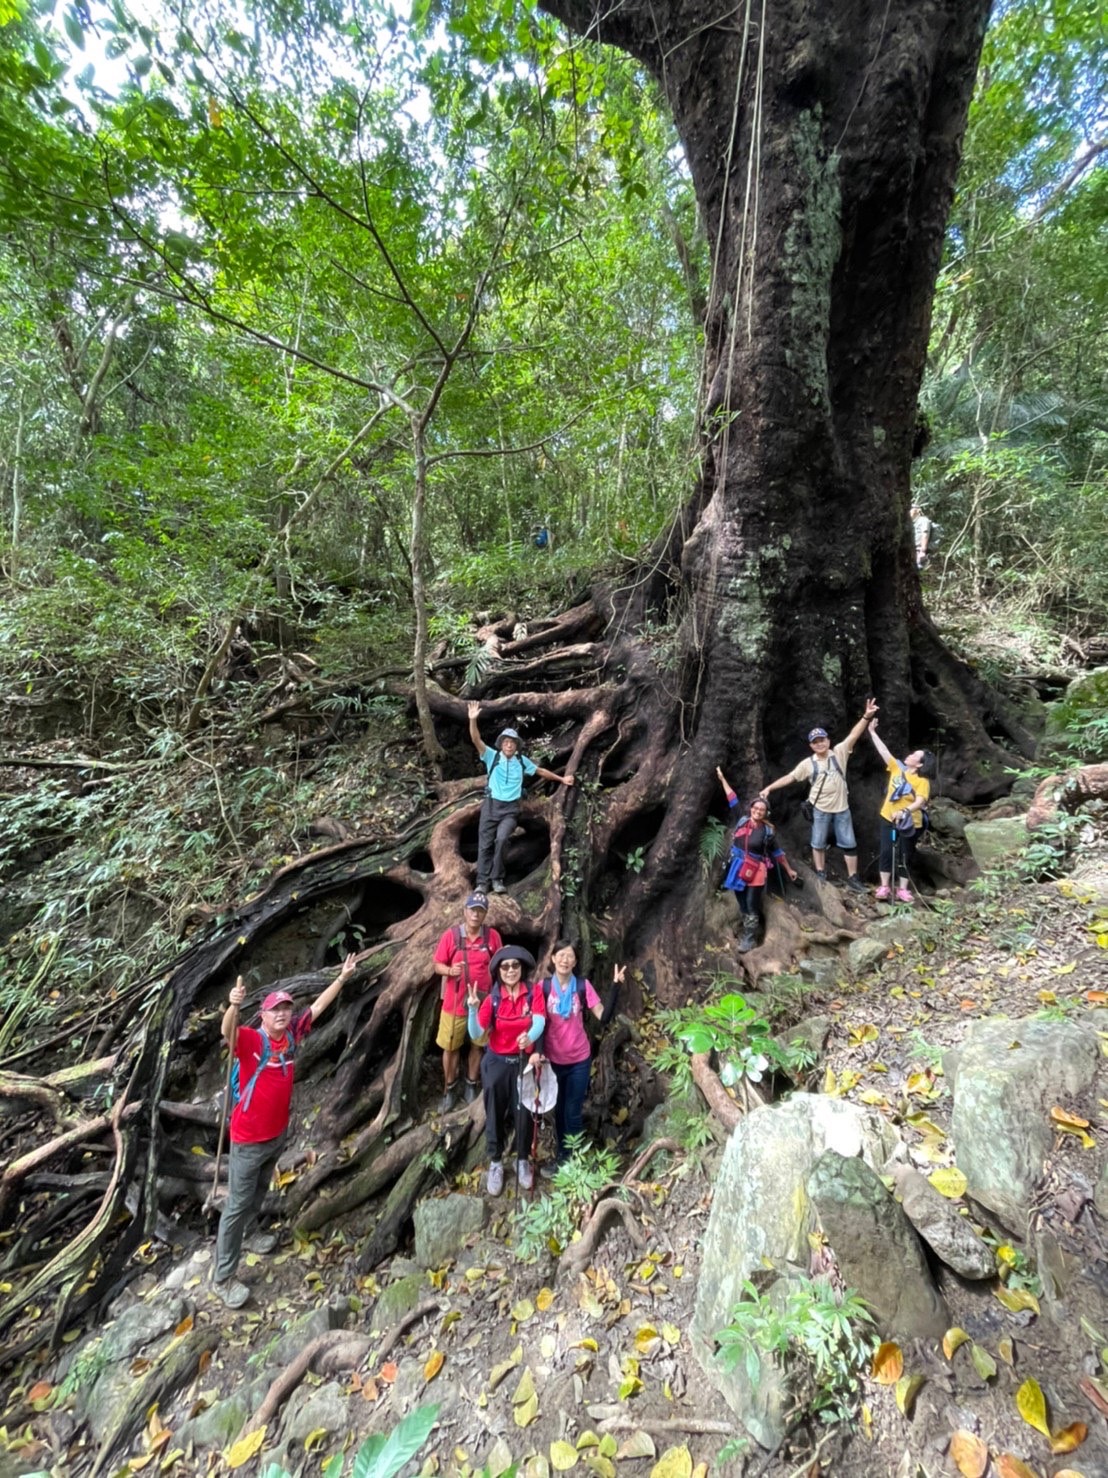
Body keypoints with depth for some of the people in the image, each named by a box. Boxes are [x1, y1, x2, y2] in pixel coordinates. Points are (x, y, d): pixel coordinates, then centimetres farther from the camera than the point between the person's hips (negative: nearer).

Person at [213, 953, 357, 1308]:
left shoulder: (293, 1033, -10)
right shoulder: (251, 1040, -26)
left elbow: (318, 1006, 1)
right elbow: (227, 1031, -48)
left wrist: (342, 978, 2)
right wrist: (234, 1006, -69)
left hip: (278, 1132, 6)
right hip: (249, 1140, -6)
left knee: (260, 1190, 28)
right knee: (238, 1204, 8)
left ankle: (249, 1234, 52)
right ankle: (222, 1278, 25)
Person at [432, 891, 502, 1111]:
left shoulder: (492, 936, -7)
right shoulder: (451, 935, -10)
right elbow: (437, 965, -4)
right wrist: (450, 970, -24)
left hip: (483, 1001, 1)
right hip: (454, 1002, 0)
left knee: (477, 1045, 14)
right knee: (450, 1047, 11)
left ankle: (472, 1085, 34)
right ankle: (449, 1089, 31)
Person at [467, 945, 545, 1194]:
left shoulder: (534, 991, -12)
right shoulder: (492, 999, -11)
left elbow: (540, 1022, -24)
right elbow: (475, 1034, -18)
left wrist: (530, 1036, -46)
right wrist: (473, 1008, -36)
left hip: (524, 1062, 0)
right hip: (497, 1063, 0)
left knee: (523, 1113, 12)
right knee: (495, 1115, 12)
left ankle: (523, 1160, 36)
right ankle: (495, 1163, 34)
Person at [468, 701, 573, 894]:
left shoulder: (522, 761, 6)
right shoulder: (492, 756, 0)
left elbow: (540, 771, 21)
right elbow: (476, 740, -13)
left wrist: (561, 779, 24)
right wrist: (473, 720, -28)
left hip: (511, 808, 0)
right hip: (491, 805, 0)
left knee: (501, 839, -20)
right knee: (485, 844, 0)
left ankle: (497, 879, -6)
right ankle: (482, 882, 9)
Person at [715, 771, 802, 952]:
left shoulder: (768, 831, -7)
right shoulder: (742, 821, -2)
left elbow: (776, 852, 5)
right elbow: (733, 801, 6)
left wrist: (789, 870, 11)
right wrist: (722, 779, 11)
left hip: (755, 873, -3)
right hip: (737, 870, 3)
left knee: (751, 907, 1)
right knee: (743, 906, 14)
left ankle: (749, 939, 13)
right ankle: (749, 933, 30)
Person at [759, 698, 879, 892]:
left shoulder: (839, 753, -5)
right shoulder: (808, 764, -6)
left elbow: (853, 735, -14)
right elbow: (789, 777, -6)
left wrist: (866, 716, -25)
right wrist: (769, 788, -12)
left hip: (841, 808, 1)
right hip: (820, 810, 0)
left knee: (849, 843, 8)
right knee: (818, 843, 10)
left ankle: (853, 878, 20)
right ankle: (821, 875, 25)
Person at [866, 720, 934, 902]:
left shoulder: (922, 781, -14)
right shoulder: (897, 768, -2)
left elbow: (920, 802, -26)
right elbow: (883, 750, -2)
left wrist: (904, 811, -42)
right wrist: (872, 732, -4)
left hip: (909, 823, -4)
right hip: (888, 818, 4)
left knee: (905, 856, 7)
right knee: (885, 852, 5)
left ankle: (903, 889, 19)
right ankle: (884, 886, 15)